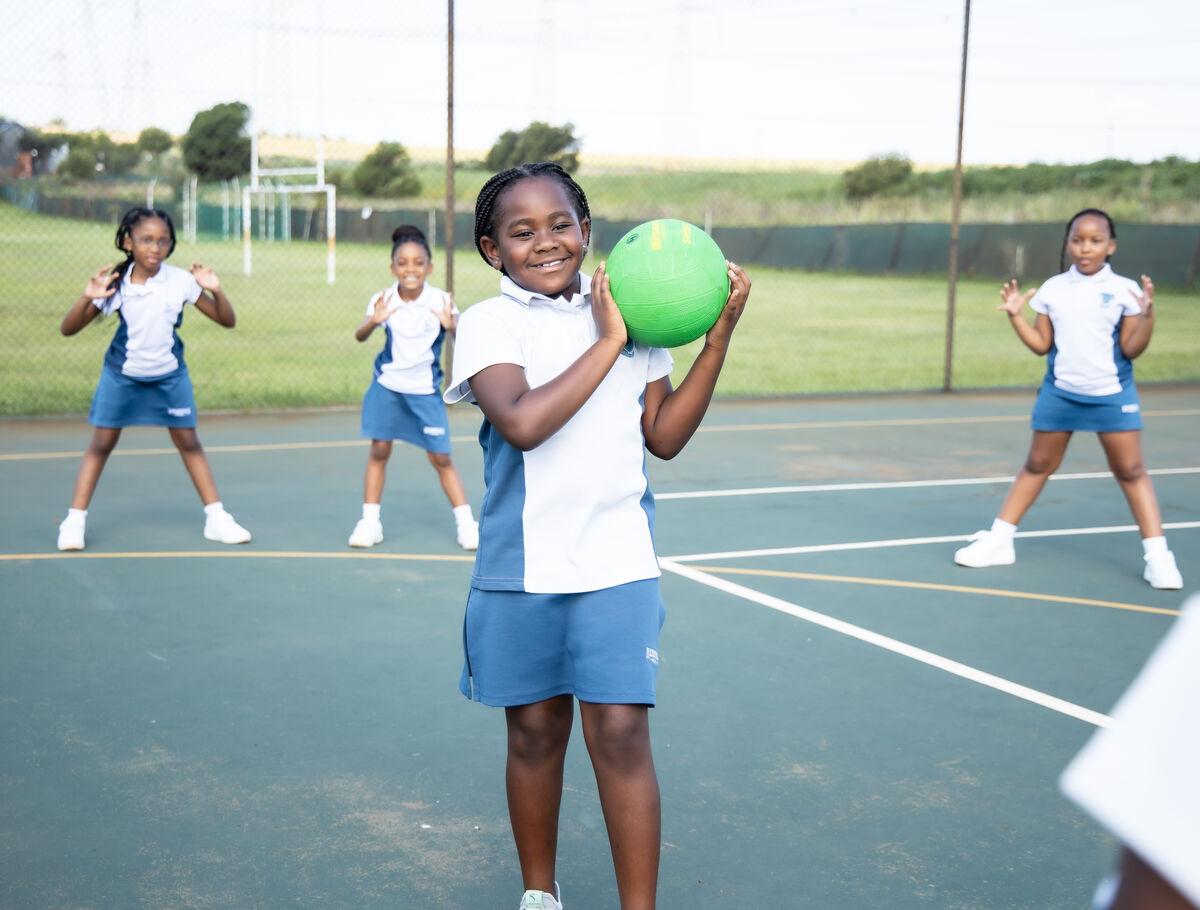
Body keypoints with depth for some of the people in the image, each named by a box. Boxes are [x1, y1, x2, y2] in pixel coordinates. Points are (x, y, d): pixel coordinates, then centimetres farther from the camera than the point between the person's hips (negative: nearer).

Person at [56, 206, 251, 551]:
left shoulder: (181, 280, -14)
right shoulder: (115, 284, -14)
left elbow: (227, 321, -8)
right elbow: (68, 329, -12)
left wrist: (215, 290, -27)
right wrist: (87, 298, -30)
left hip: (169, 374, 1)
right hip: (122, 374, 0)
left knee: (188, 442, 4)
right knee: (101, 443, 1)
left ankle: (216, 518, 11)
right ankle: (74, 522, 7)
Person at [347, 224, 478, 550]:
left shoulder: (440, 300, -14)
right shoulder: (383, 300, -10)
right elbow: (360, 336, -19)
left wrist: (451, 324, -46)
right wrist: (373, 321, -41)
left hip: (425, 389, -1)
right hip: (387, 385, 1)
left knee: (440, 457, 1)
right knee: (379, 450, 0)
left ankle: (466, 522, 12)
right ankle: (370, 521, 11)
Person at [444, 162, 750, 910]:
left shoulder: (629, 314, 5)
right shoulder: (489, 325, -6)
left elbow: (665, 437, 7)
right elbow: (523, 422, -24)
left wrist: (720, 337, 0)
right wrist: (607, 342, -19)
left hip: (617, 563, 1)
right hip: (521, 567, -1)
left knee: (621, 733, -4)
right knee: (535, 733, 12)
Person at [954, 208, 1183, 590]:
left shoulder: (1124, 289, -6)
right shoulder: (1052, 289, 2)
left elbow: (1131, 349, -8)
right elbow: (1042, 344, 6)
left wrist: (1148, 315, -23)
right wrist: (1015, 316, -4)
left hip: (1112, 395, -2)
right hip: (1060, 393, 2)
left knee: (1131, 471, -2)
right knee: (1037, 465, 12)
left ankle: (1157, 554, 4)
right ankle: (999, 540, 19)